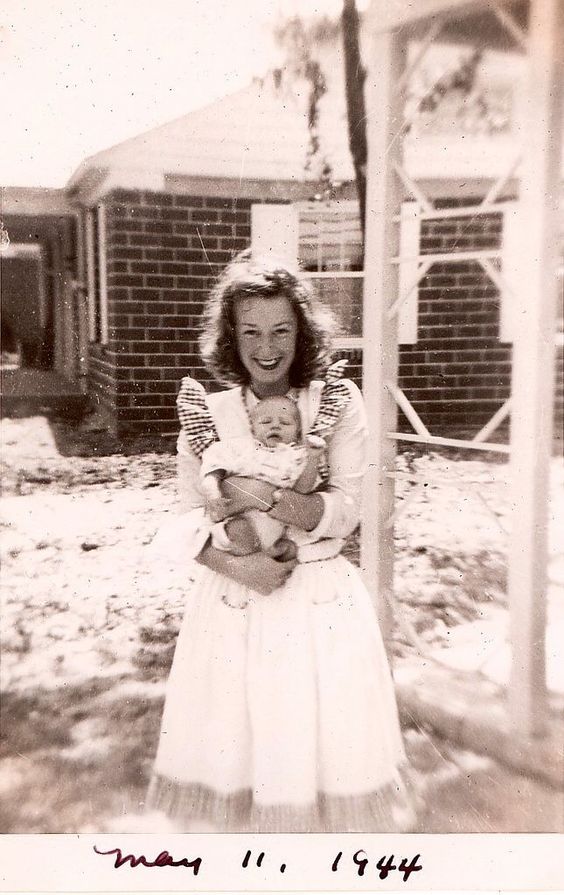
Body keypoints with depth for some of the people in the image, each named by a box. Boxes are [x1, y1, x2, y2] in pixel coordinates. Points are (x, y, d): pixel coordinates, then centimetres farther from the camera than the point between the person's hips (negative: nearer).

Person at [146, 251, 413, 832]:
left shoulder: (338, 403, -3)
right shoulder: (207, 413, 2)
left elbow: (345, 511, -7)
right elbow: (192, 518, 1)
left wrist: (266, 497, -20)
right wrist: (236, 563, -16)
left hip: (319, 596, -1)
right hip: (232, 594, 2)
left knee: (321, 741, 4)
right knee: (229, 743, 9)